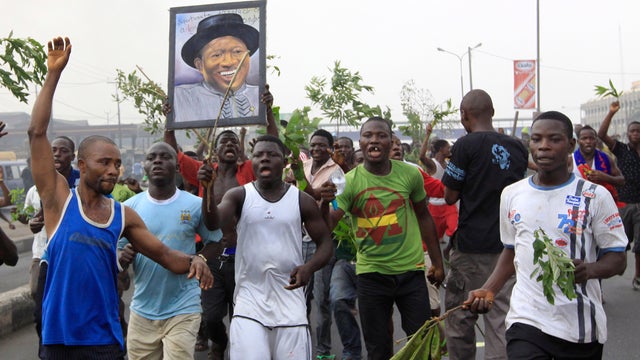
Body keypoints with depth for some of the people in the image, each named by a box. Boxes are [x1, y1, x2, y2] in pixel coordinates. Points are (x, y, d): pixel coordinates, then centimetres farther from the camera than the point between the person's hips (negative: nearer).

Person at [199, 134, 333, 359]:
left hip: (290, 304, 1)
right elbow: (214, 222, -18)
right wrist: (209, 189, -37)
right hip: (249, 302, -1)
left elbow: (325, 244, 5)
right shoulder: (239, 196, 0)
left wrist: (310, 267, -15)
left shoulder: (302, 201, 2)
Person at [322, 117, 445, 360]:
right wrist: (325, 202, -37)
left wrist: (437, 262, 11)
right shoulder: (349, 181, -8)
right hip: (371, 274, 0)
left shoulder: (410, 174, -4)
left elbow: (423, 216, 10)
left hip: (411, 270, 1)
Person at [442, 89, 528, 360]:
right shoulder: (517, 147, 5)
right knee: (501, 317, 9)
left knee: (459, 316, 8)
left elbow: (450, 197, -7)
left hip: (471, 246, -5)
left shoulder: (466, 145, -10)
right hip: (509, 245, 5)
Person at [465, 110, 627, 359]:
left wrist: (590, 269, -22)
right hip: (526, 320, 1)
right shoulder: (511, 194, 8)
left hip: (581, 326, -1)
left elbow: (618, 259, -1)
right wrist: (488, 290, 4)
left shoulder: (595, 196, -2)